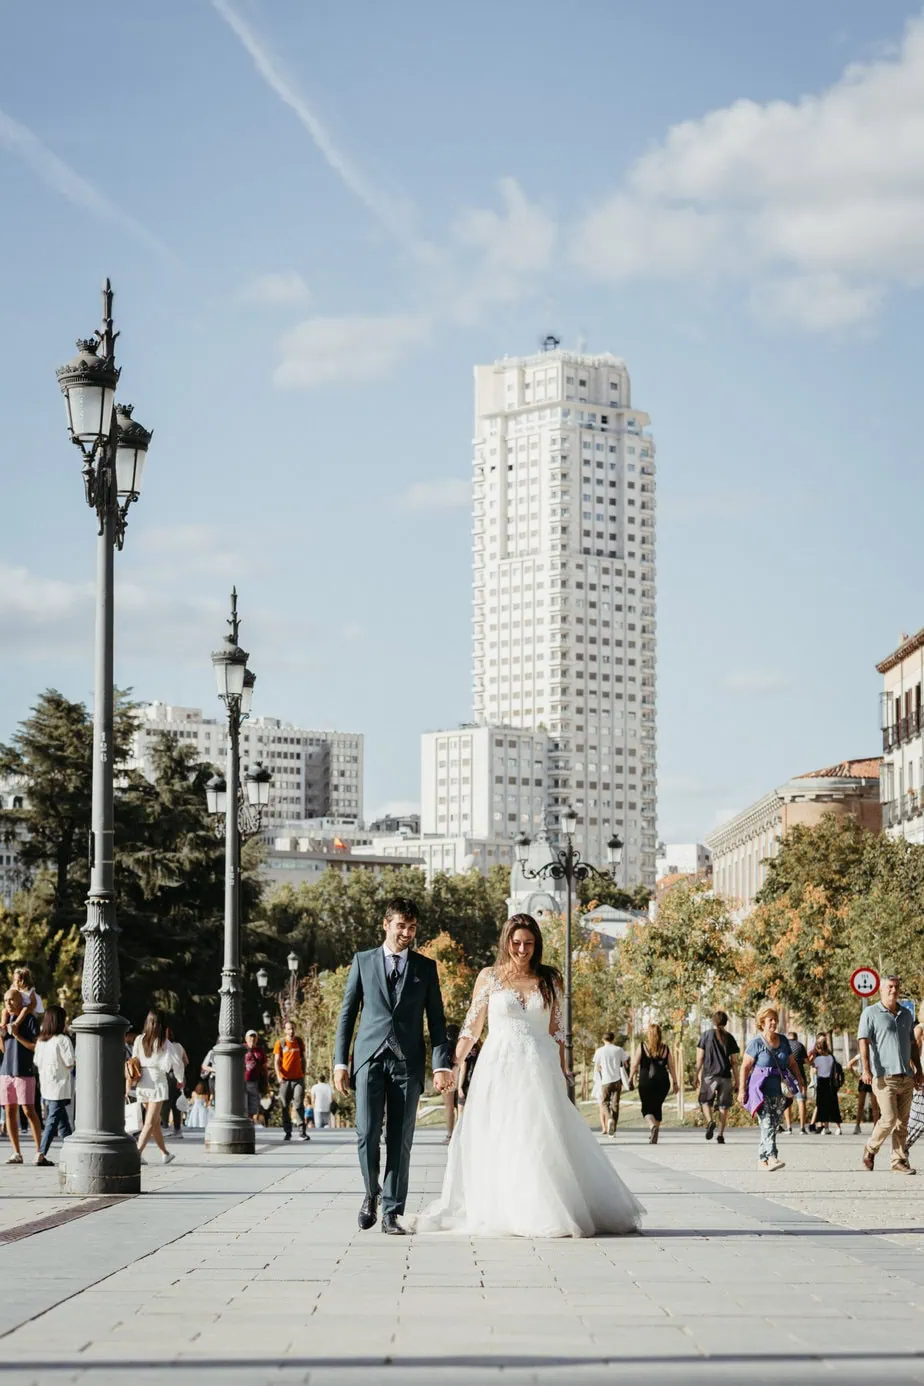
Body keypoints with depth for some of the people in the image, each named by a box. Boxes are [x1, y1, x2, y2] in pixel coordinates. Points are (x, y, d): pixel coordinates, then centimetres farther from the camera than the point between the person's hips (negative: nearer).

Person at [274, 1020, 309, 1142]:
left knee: (299, 1104, -7)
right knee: (285, 1106, 4)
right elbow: (276, 1061, -3)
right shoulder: (280, 1043, 0)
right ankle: (287, 1132, 11)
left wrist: (303, 1074, 13)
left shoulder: (299, 1042, 7)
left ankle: (303, 1131, -7)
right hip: (285, 1079, 0)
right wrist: (278, 1075, -16)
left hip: (298, 1078, 0)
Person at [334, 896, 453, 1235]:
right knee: (367, 1134, -10)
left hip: (407, 1062, 1)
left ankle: (391, 1212, 6)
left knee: (400, 1140, 0)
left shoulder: (425, 967, 10)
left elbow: (436, 1020, 7)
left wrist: (442, 1064, -4)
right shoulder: (363, 961, 9)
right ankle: (372, 1193, 15)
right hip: (369, 1057, 0)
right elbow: (348, 1013, 9)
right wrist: (340, 1061, 2)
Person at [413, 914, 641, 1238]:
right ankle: (497, 1213, 8)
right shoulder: (489, 978, 3)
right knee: (495, 1143, 0)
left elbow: (557, 1030, 10)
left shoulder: (549, 980, 7)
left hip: (540, 1070, 1)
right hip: (498, 1068, -1)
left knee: (545, 1142, -3)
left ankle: (549, 1213, 2)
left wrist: (562, 1074, 5)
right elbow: (471, 1027, 6)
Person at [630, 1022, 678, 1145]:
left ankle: (652, 1126, -24)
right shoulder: (665, 1049, 5)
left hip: (646, 1081, -3)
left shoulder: (642, 1047, -2)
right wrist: (675, 1083, 9)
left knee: (646, 1108, 5)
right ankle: (654, 1135, 17)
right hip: (663, 1081, 3)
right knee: (657, 1107, 16)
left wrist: (631, 1079, 6)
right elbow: (671, 1067, 4)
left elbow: (635, 1065, -4)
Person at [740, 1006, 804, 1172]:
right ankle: (771, 1157, -25)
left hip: (779, 1089, 6)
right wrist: (742, 1090, -10)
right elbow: (745, 1067, -5)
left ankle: (762, 1158, 14)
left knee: (774, 1125, 5)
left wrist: (800, 1081, 9)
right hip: (761, 1089, -6)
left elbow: (792, 1063, 20)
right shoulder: (756, 1043, -4)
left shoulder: (783, 1040, 12)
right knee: (767, 1123, -15)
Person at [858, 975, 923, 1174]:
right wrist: (866, 1069, -19)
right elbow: (864, 1042, -9)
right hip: (884, 1077, -5)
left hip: (906, 1077, 5)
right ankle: (871, 1149, 12)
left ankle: (900, 1161, 9)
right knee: (889, 1118, -11)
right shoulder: (871, 1013, -1)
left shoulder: (906, 1015, 17)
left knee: (902, 1122, 4)